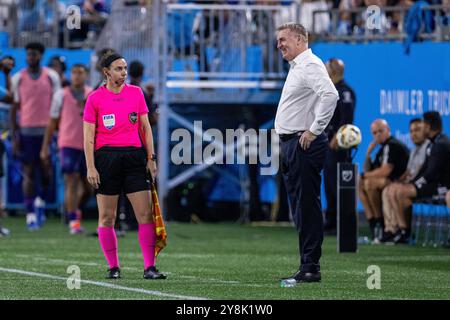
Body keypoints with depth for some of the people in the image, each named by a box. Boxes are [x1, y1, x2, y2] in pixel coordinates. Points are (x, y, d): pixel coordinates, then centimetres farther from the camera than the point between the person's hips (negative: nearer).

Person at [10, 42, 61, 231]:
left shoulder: (51, 76, 4)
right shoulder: (18, 78, 5)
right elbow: (14, 107, 7)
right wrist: (14, 135, 1)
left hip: (47, 129, 0)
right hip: (26, 130, 0)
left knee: (46, 171, -1)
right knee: (28, 173, -2)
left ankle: (40, 202, 24)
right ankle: (30, 215, 1)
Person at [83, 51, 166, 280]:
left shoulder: (136, 93, 9)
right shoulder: (95, 98, 0)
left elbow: (145, 127, 12)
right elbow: (88, 137, 0)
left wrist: (150, 158, 5)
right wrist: (90, 167, -8)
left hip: (134, 156, 2)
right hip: (106, 157, -2)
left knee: (145, 213, -6)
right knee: (107, 217, 1)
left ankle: (149, 267, -6)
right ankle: (113, 267, 10)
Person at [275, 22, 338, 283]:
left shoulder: (310, 66, -13)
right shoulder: (296, 67, 20)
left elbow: (330, 95, -28)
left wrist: (314, 130, -24)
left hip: (305, 145, -11)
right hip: (291, 144, 11)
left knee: (307, 206, -10)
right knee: (299, 207, 11)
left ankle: (311, 268, -9)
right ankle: (307, 267, 15)